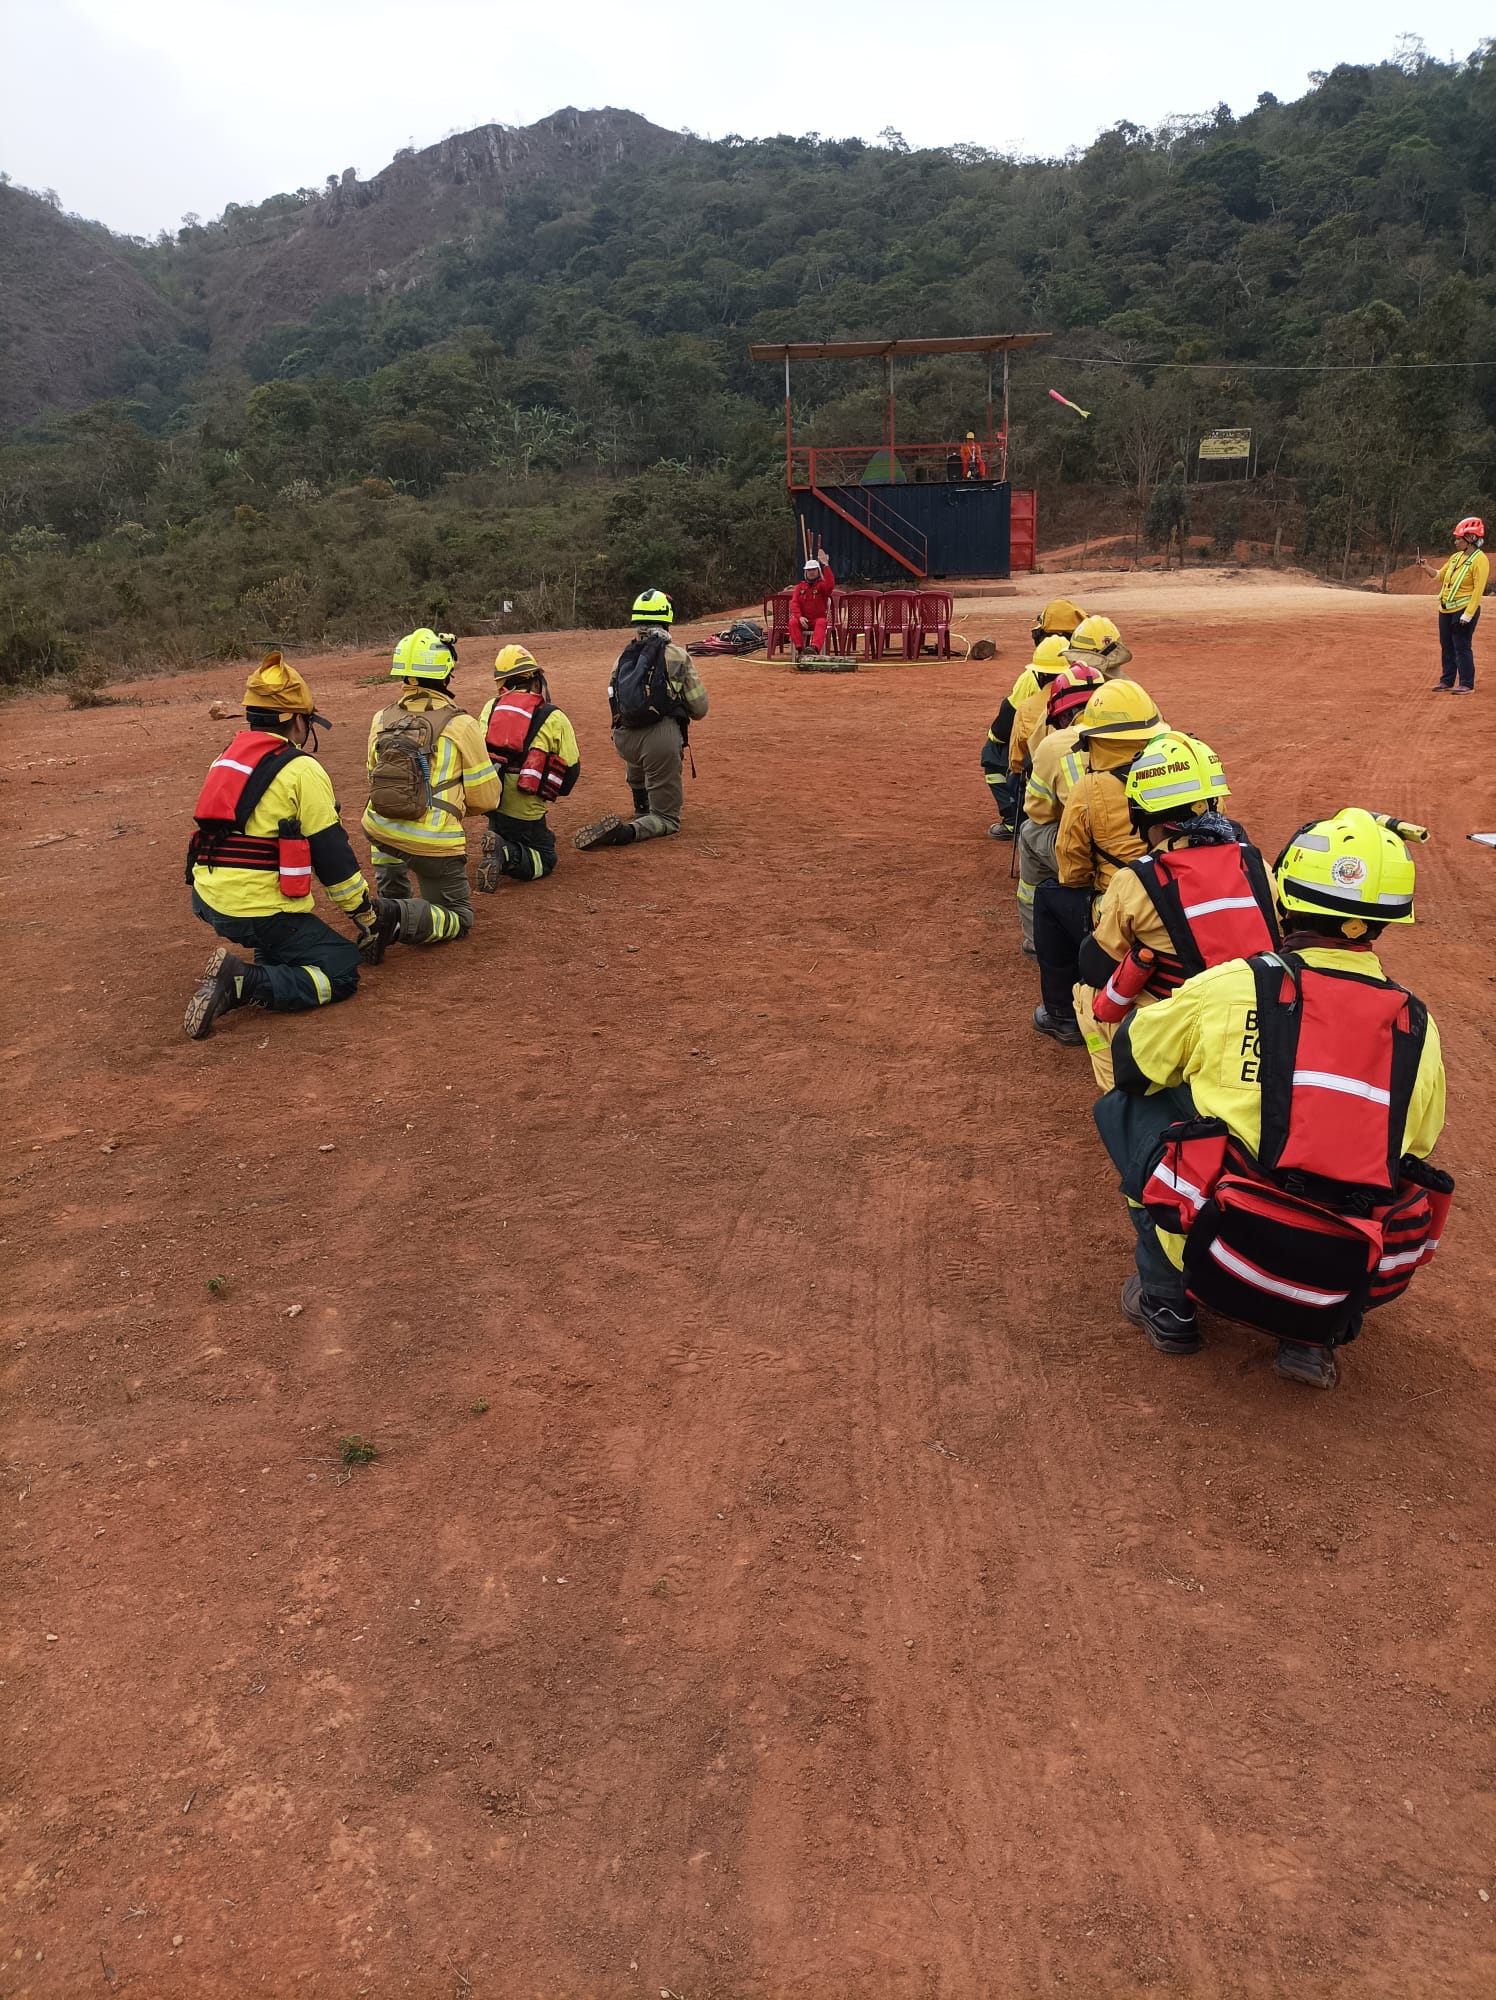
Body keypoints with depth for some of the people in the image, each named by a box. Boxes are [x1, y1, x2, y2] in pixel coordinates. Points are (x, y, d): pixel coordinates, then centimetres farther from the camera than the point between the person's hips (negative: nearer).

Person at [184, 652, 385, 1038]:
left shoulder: (226, 759, 14)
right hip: (259, 910, -8)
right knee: (342, 973, 0)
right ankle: (245, 984, -19)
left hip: (207, 898, 8)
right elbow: (333, 856, -8)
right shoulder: (302, 770, -9)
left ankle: (263, 960, 12)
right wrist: (366, 916, 2)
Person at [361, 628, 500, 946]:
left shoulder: (382, 720, 5)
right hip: (432, 843, -5)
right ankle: (400, 917, -17)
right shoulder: (461, 725, -8)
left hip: (379, 831, 5)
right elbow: (486, 798, -2)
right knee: (459, 919, 11)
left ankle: (391, 899, 28)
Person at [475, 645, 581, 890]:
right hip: (525, 808, -5)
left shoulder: (491, 707, 5)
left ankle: (501, 851, 0)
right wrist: (551, 792, 17)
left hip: (490, 797, 5)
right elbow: (571, 768, -3)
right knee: (545, 859, 10)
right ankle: (508, 856, -20)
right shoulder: (554, 718, -7)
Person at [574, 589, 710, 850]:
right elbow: (699, 708, 3)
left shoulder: (623, 657, 16)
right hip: (660, 739, -5)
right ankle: (629, 832, -24)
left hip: (623, 739, 5)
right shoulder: (677, 655, 4)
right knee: (667, 818, 3)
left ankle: (642, 804, 41)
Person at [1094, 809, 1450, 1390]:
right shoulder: (1418, 1028, 3)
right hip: (1363, 1279, 4)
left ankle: (1167, 1301, 20)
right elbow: (1414, 1147, 17)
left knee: (1125, 1107, 16)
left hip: (1226, 1255, -4)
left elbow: (1131, 1062, 11)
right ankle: (1312, 1336, 20)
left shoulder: (1229, 986, -6)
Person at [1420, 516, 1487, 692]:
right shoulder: (1456, 557, 12)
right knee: (1446, 646, 12)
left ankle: (1467, 684, 1)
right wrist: (1426, 567, 4)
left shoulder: (1479, 560, -13)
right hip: (1446, 610, 8)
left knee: (1462, 648, -5)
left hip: (1463, 610, -8)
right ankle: (1447, 681, 22)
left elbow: (1478, 590, -17)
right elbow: (1440, 575, 23)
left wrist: (1467, 615, -22)